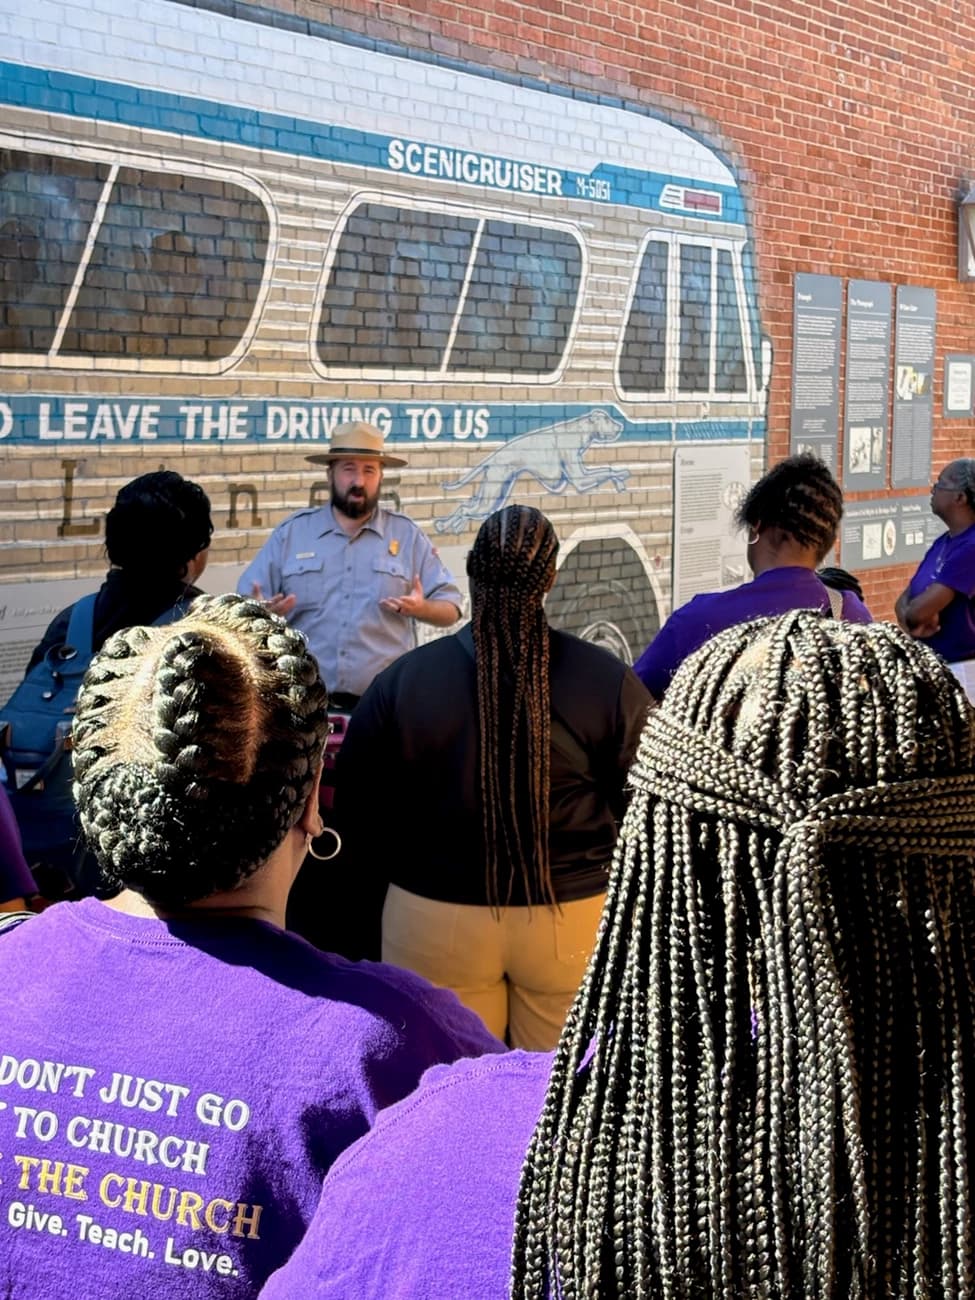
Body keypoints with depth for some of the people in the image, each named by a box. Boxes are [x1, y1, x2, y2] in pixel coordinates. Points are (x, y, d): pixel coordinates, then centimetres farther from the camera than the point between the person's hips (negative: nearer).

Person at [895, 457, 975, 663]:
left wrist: (910, 619, -2)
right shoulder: (943, 542, 10)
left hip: (959, 666, -8)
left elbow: (920, 610, -25)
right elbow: (904, 599, 7)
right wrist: (910, 622, -15)